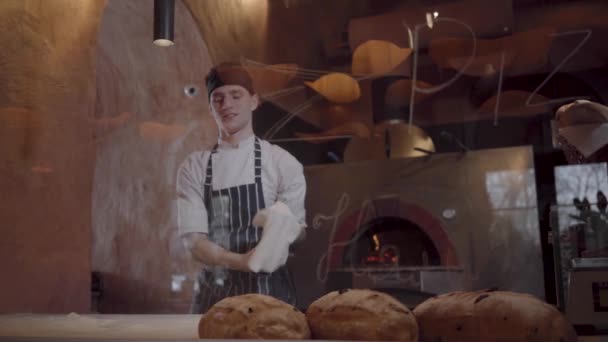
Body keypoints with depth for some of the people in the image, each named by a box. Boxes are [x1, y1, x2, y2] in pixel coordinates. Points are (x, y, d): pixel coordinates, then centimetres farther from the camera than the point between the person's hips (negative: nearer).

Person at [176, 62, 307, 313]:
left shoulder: (282, 162, -3)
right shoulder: (193, 167, 1)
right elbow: (194, 241, -6)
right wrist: (241, 261, -24)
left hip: (268, 290, -1)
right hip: (214, 293, 1)